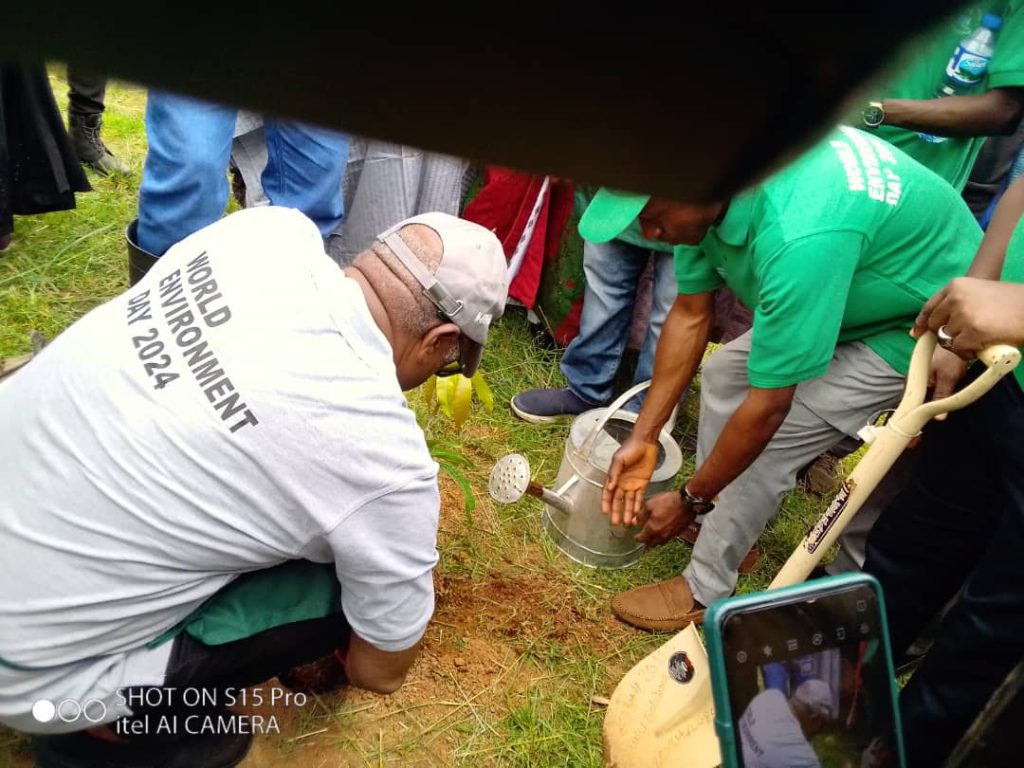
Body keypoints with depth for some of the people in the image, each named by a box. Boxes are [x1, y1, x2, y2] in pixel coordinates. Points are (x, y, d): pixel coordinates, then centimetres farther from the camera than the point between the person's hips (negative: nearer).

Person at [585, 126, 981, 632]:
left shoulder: (799, 240, -42)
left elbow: (768, 408, -32)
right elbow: (690, 315, -7)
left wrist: (690, 500, -17)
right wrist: (642, 438, -7)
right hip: (852, 295, 8)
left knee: (766, 440, -13)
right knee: (724, 372, 6)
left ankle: (705, 590, 7)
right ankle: (721, 525, 22)